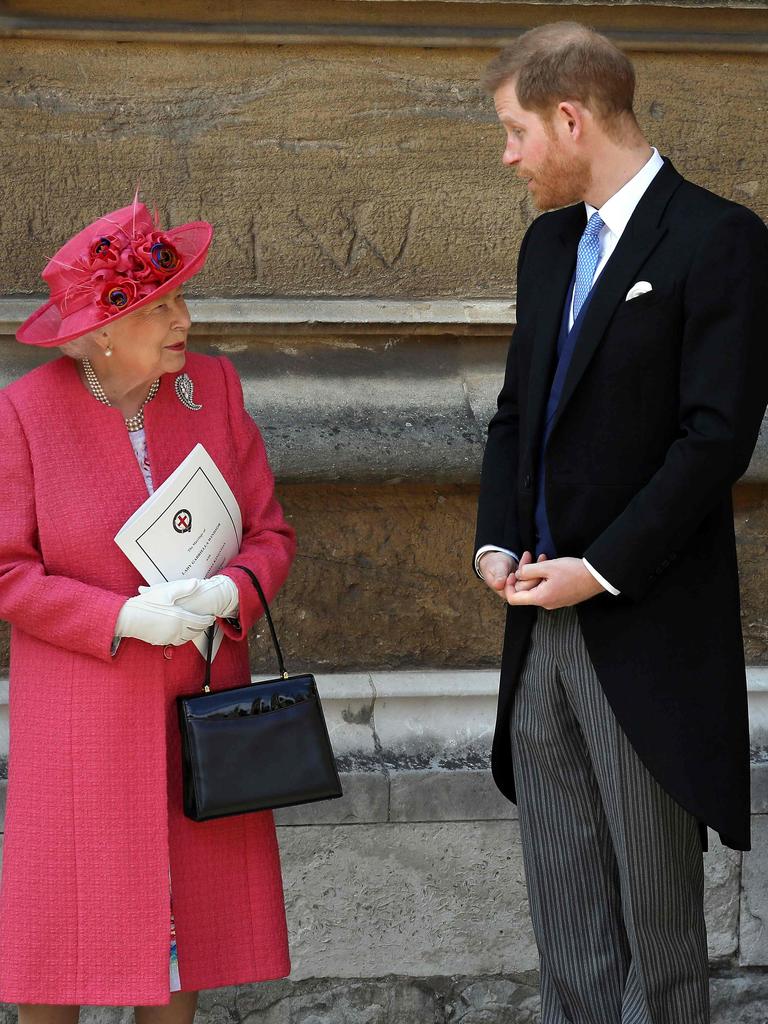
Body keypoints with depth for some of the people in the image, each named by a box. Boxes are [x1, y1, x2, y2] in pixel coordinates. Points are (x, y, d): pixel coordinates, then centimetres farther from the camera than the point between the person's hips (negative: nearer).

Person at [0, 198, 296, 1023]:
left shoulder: (211, 387, 0)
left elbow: (270, 535, 4)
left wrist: (230, 594, -17)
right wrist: (126, 620, -20)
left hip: (197, 702, 4)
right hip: (81, 715, -3)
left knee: (189, 907, 9)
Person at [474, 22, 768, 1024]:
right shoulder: (549, 243, 13)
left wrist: (600, 568, -17)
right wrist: (496, 540, 3)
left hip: (648, 630, -7)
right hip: (545, 619, 7)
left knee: (657, 912, 3)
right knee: (566, 908, 12)